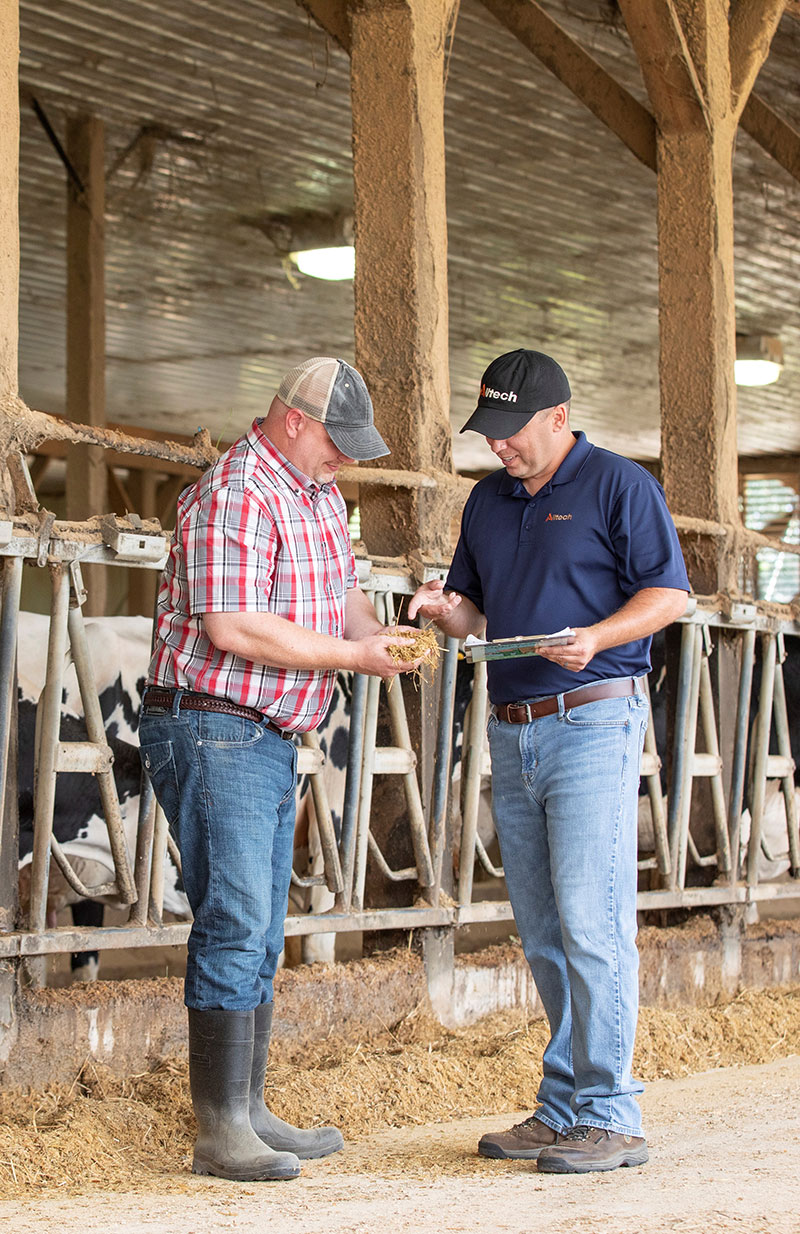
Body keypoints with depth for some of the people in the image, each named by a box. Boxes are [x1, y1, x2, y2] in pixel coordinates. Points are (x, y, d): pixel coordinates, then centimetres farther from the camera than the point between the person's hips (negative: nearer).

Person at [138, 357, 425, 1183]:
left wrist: (376, 632, -1)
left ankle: (248, 1114, 18)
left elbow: (342, 592, 22)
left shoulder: (318, 494, 14)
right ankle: (219, 1133, -10)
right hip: (211, 732, -10)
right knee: (234, 923, -12)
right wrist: (352, 656, -19)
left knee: (260, 931, 12)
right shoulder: (234, 495, -18)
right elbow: (232, 627, -26)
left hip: (270, 740, 10)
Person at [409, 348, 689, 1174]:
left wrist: (595, 637, -22)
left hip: (593, 722, -7)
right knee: (542, 935, 8)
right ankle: (562, 1109, 14)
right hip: (511, 731, 7)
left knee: (591, 924, -11)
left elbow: (668, 592, -6)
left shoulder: (620, 486, -2)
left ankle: (610, 1119, -7)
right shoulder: (488, 501, 17)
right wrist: (446, 609, -2)